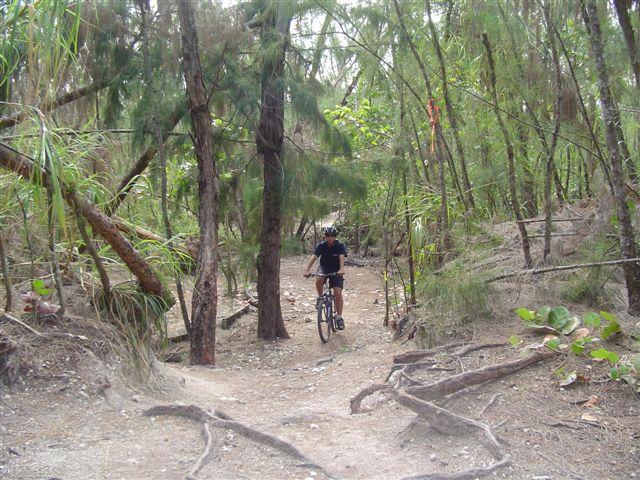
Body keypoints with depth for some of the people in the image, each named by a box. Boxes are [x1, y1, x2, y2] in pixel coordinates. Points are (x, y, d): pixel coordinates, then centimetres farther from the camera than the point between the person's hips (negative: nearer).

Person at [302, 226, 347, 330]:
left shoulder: (340, 246, -18)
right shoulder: (321, 246, -15)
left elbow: (342, 258, -35)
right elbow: (313, 257, -27)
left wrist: (341, 269, -55)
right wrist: (306, 270, -44)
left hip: (336, 271, -1)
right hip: (324, 269, 1)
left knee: (338, 293, -15)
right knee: (319, 280, -33)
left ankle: (339, 317, -4)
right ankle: (320, 297, -5)